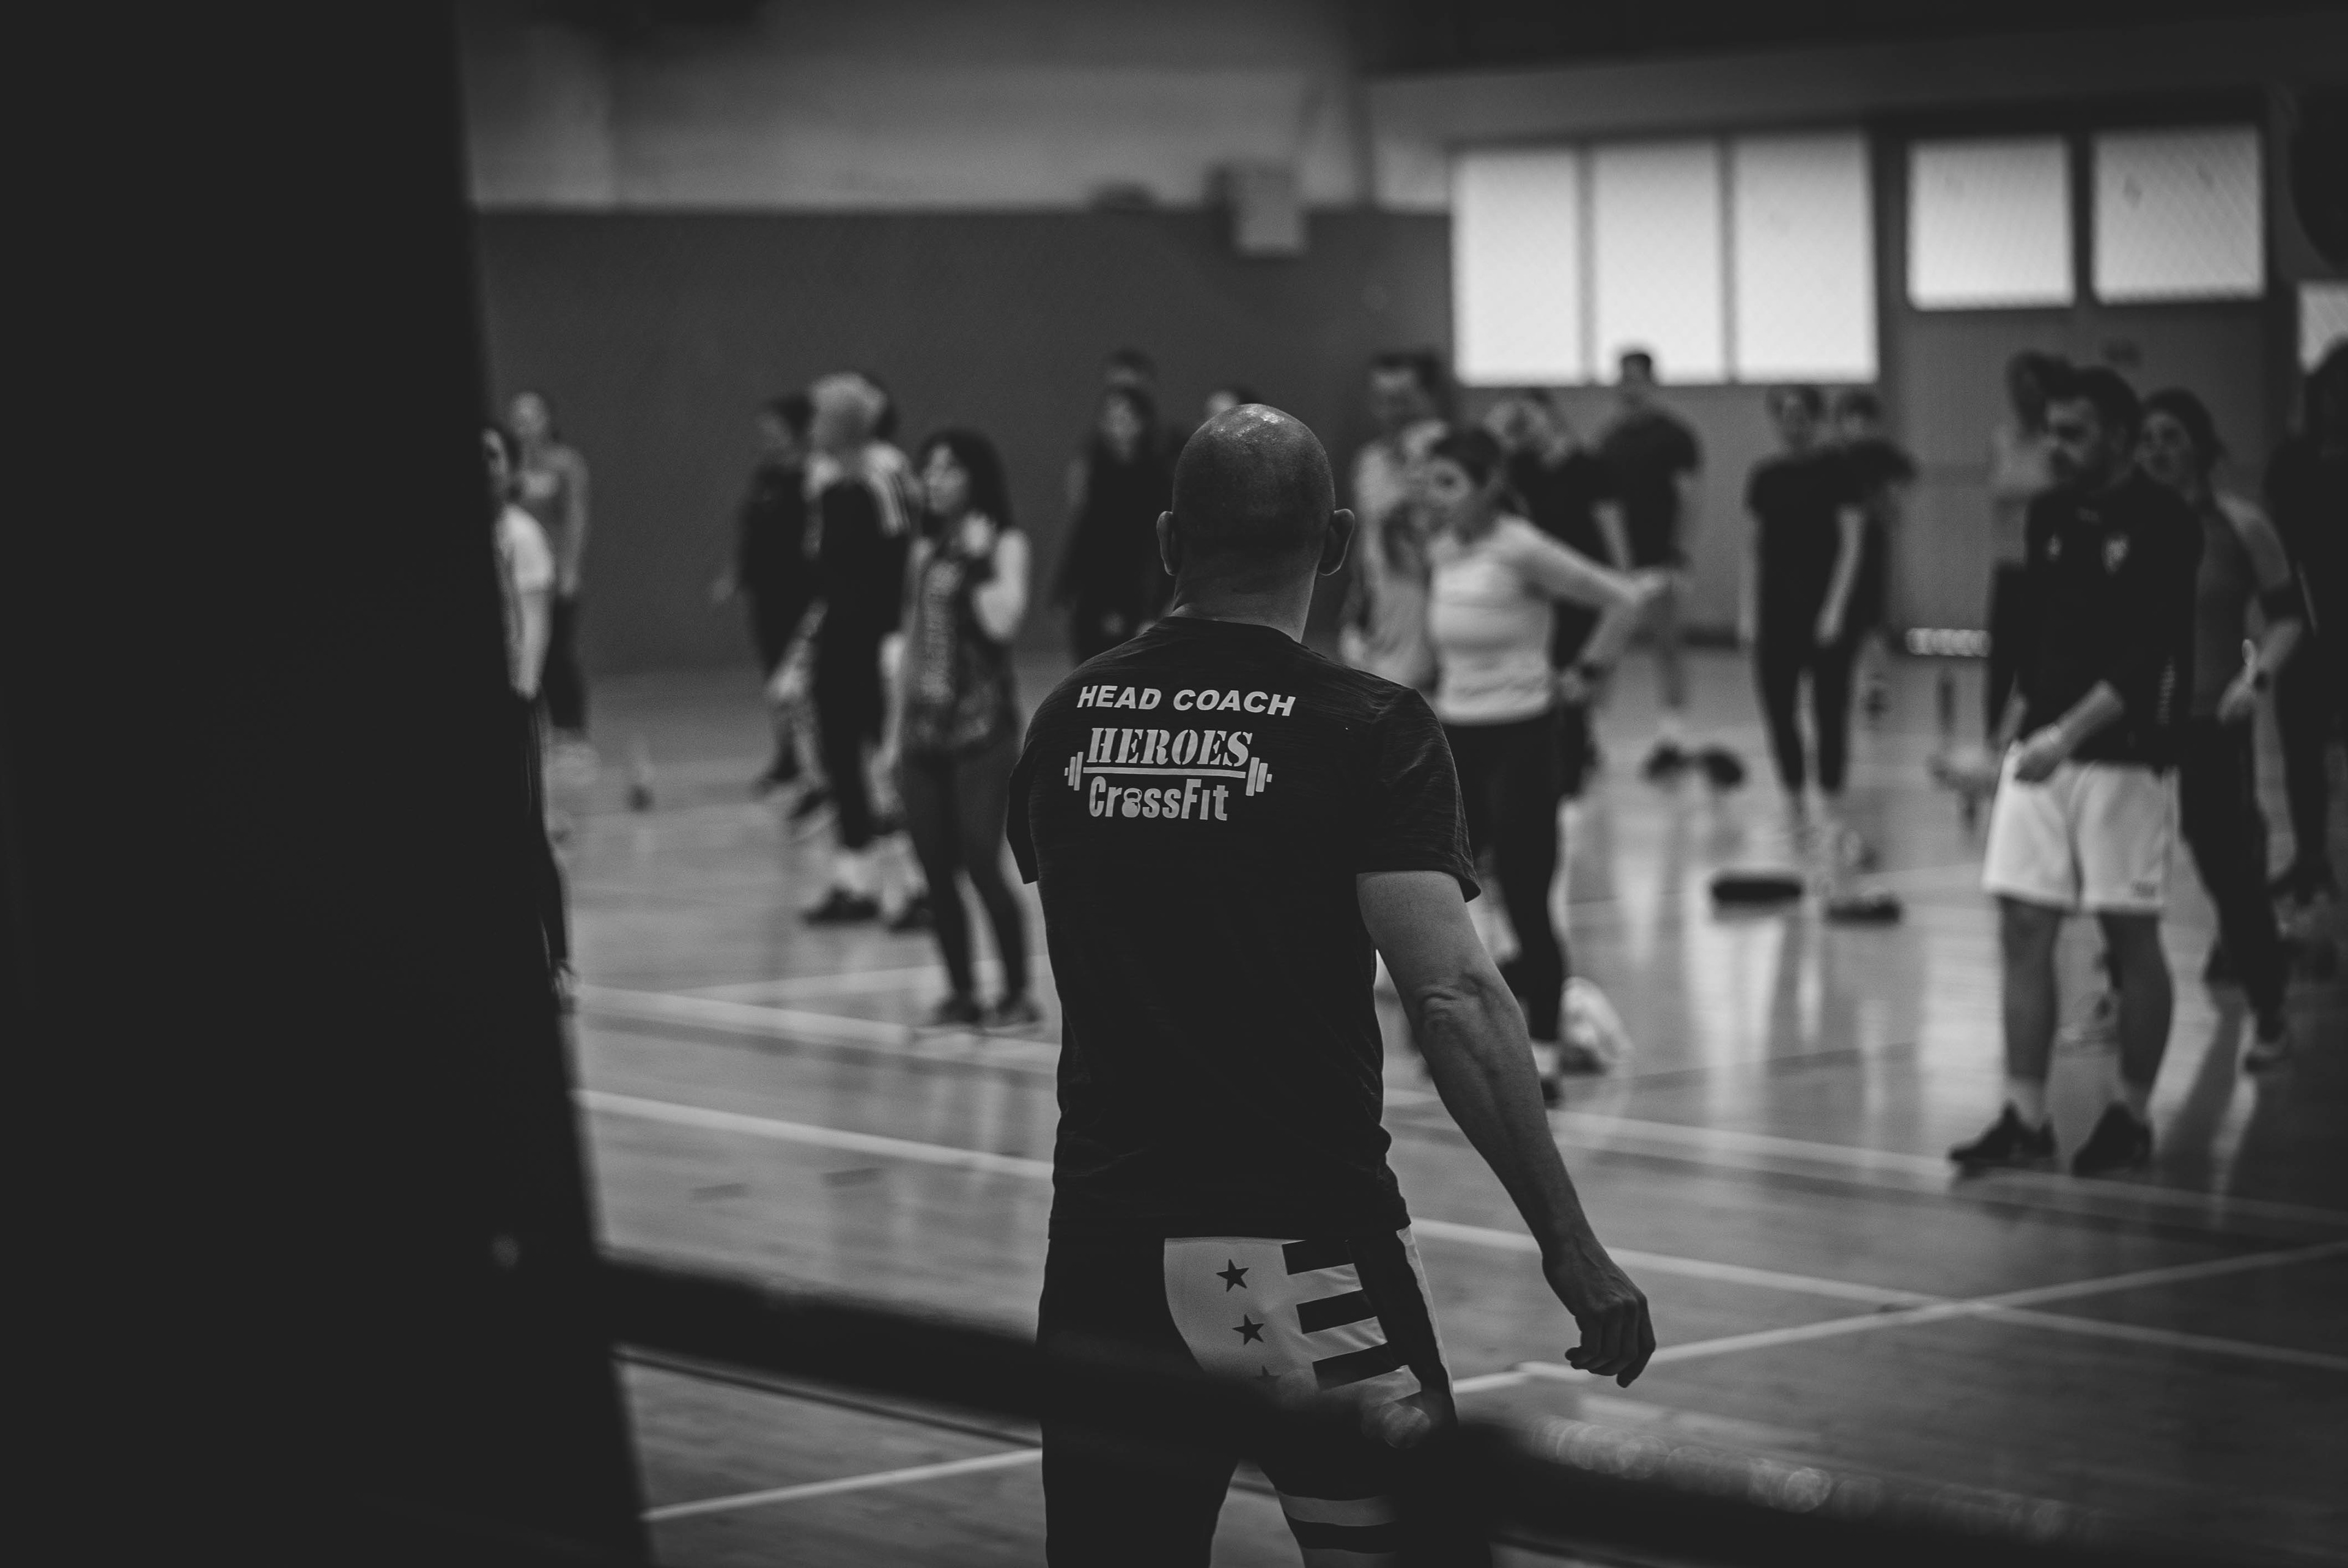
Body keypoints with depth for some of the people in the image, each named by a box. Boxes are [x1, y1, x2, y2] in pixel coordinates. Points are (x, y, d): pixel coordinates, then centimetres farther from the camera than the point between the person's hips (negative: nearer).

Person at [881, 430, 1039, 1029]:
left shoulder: (1003, 543, -2)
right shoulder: (925, 548, 14)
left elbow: (1002, 622, -17)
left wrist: (979, 560, -13)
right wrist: (896, 729, 16)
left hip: (982, 726, -6)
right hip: (924, 727, 6)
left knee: (981, 862, -10)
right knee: (936, 871, 3)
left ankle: (1017, 994, 1)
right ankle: (961, 992, 13)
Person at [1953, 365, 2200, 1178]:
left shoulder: (2165, 525, -10)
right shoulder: (2048, 515, 10)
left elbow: (2145, 662, -18)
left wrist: (2066, 736, -27)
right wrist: (2012, 728, 12)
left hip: (2125, 755, -6)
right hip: (2040, 748, 6)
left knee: (2132, 938, 3)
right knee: (2022, 930, 0)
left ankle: (2132, 1117, 14)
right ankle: (2026, 1119, 4)